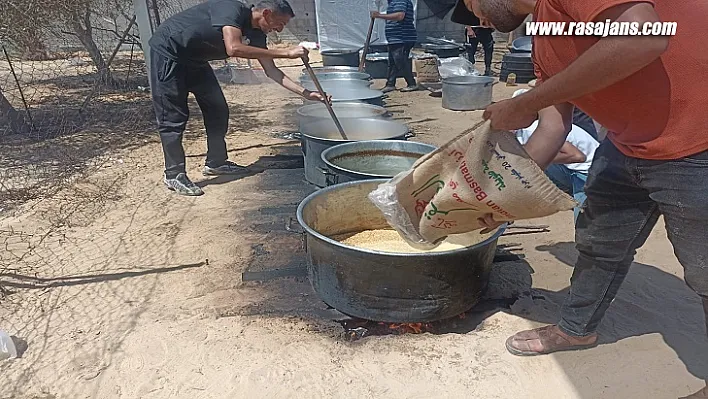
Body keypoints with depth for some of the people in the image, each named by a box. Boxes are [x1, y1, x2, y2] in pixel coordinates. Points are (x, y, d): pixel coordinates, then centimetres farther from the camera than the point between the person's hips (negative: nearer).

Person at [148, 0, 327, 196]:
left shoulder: (256, 34, -2)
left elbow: (271, 70, 3)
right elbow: (233, 48, -42)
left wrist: (304, 92, -5)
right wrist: (286, 53, -38)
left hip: (193, 59, 9)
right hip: (168, 51, -9)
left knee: (217, 109, 7)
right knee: (173, 117, -8)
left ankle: (216, 162, 18)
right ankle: (174, 175, -1)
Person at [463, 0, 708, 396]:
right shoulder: (545, 37, 9)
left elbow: (643, 37, -35)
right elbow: (553, 128, 8)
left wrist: (524, 104, -27)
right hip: (631, 142, 9)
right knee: (598, 241, 19)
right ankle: (577, 329, 42)